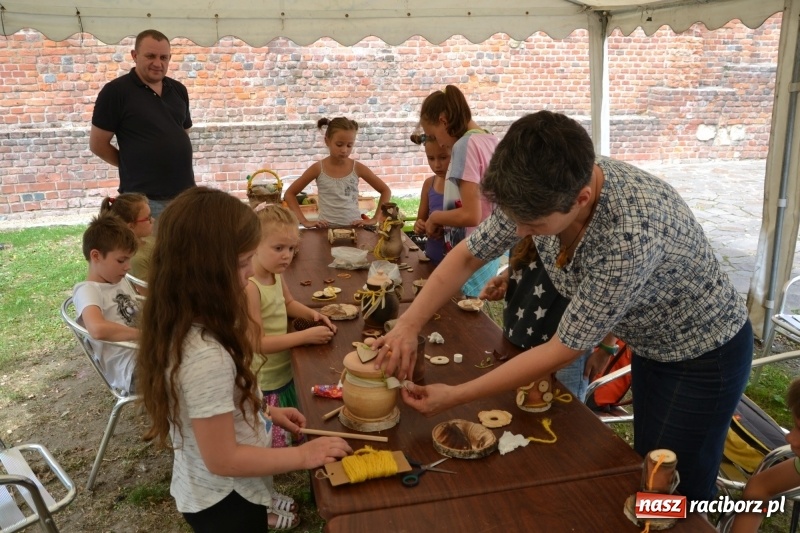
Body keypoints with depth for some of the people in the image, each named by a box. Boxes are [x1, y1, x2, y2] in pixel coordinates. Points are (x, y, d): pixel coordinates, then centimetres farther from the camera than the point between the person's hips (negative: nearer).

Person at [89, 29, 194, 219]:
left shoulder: (178, 90, 11)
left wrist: (172, 164, 10)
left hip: (185, 193, 5)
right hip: (144, 199, -5)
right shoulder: (116, 91, -6)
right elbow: (98, 144, -3)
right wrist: (134, 165, 4)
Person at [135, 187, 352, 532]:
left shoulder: (179, 326, -8)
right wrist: (303, 456, -19)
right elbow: (223, 459, -27)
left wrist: (265, 411, 5)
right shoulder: (206, 356, -35)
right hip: (225, 502, -7)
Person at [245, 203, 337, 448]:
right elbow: (258, 343, -26)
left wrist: (311, 314, 1)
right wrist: (306, 336, -23)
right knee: (277, 446, 0)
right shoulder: (249, 288, -26)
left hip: (286, 373, 9)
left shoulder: (276, 275, 0)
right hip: (264, 385, -8)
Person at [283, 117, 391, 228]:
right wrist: (304, 221, -2)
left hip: (354, 227, 1)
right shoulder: (318, 169, -2)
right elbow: (289, 194, 6)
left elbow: (385, 191, 10)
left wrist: (375, 219, 3)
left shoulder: (357, 168, 0)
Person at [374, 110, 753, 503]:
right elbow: (468, 255, -7)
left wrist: (455, 396, -27)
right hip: (651, 346, 7)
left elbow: (563, 350, -32)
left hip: (705, 356, -6)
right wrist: (408, 325, -19)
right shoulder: (540, 192, -21)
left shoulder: (631, 233, -41)